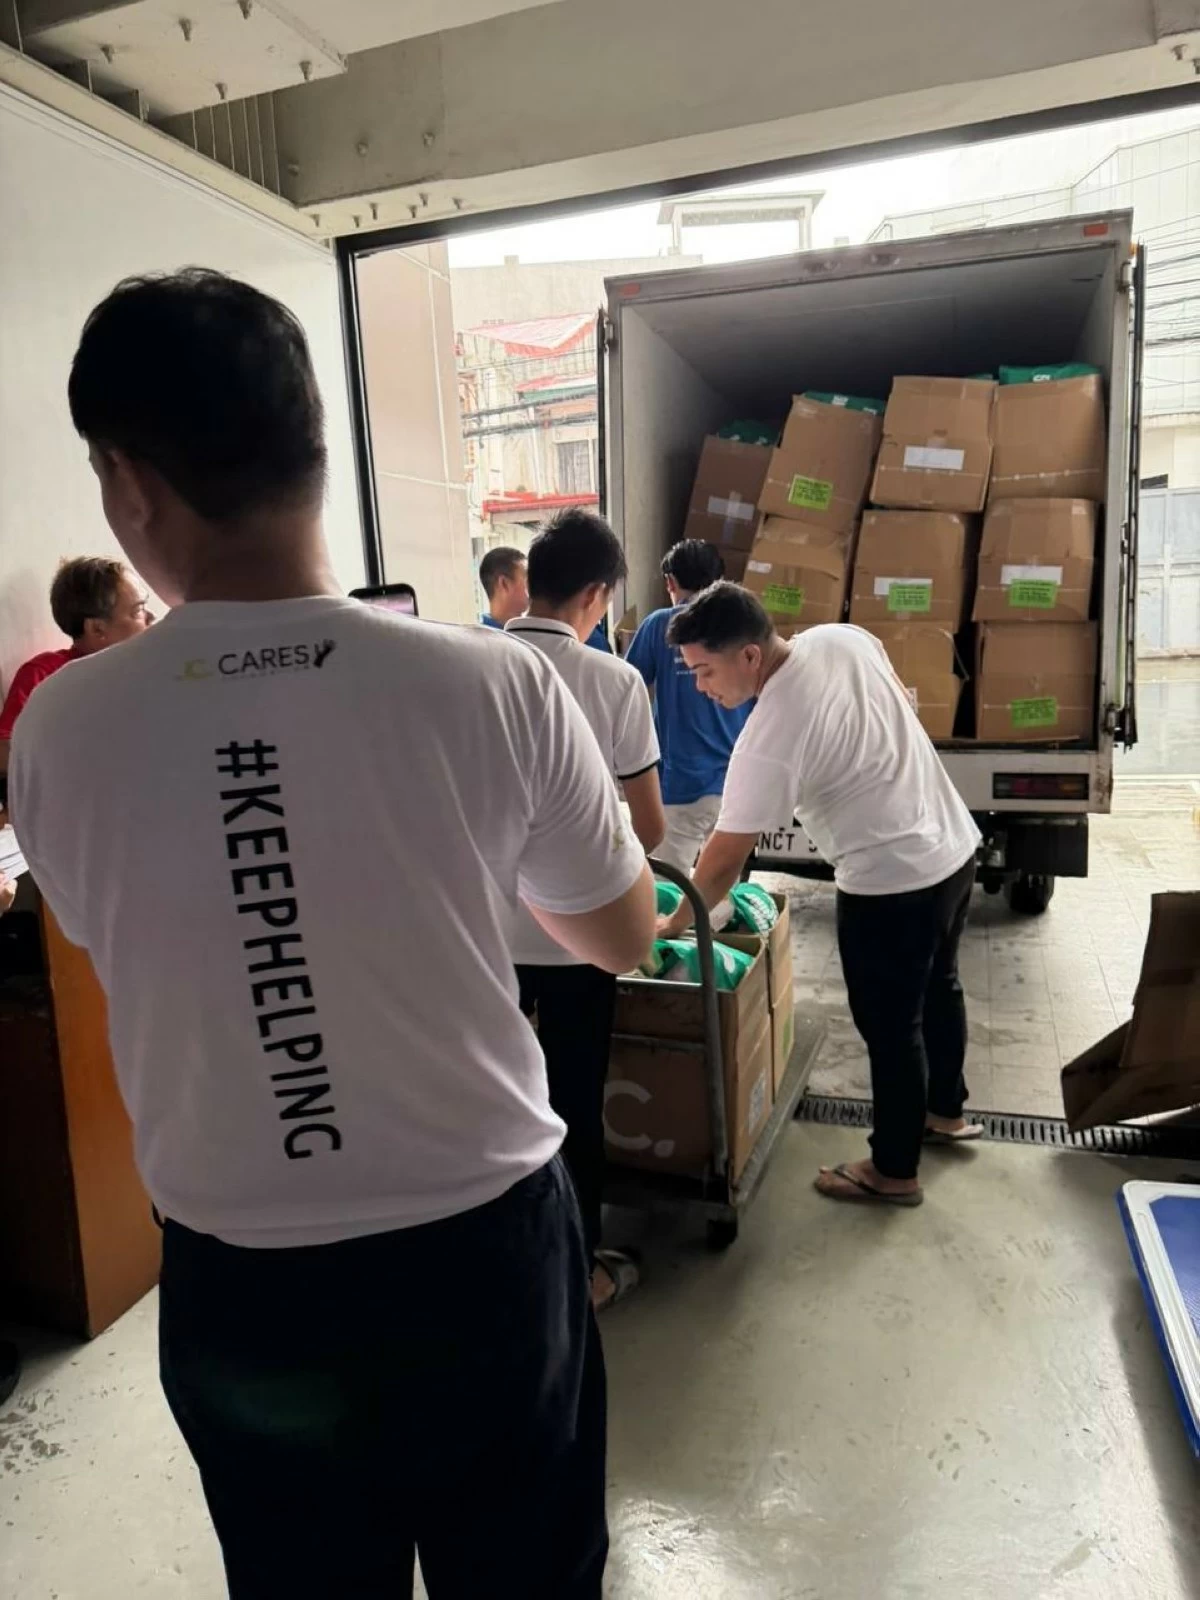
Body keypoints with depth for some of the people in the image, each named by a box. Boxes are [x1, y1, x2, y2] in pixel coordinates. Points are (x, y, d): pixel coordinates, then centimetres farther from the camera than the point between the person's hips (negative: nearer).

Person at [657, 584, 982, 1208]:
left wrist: (675, 923, -5)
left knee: (889, 1026, 9)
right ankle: (946, 1109, 49)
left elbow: (725, 857, -19)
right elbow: (904, 702, 14)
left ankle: (894, 1171, 28)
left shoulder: (769, 738, -26)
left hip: (892, 883, -9)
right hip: (954, 845, 9)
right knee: (938, 987, 27)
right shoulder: (844, 637, -5)